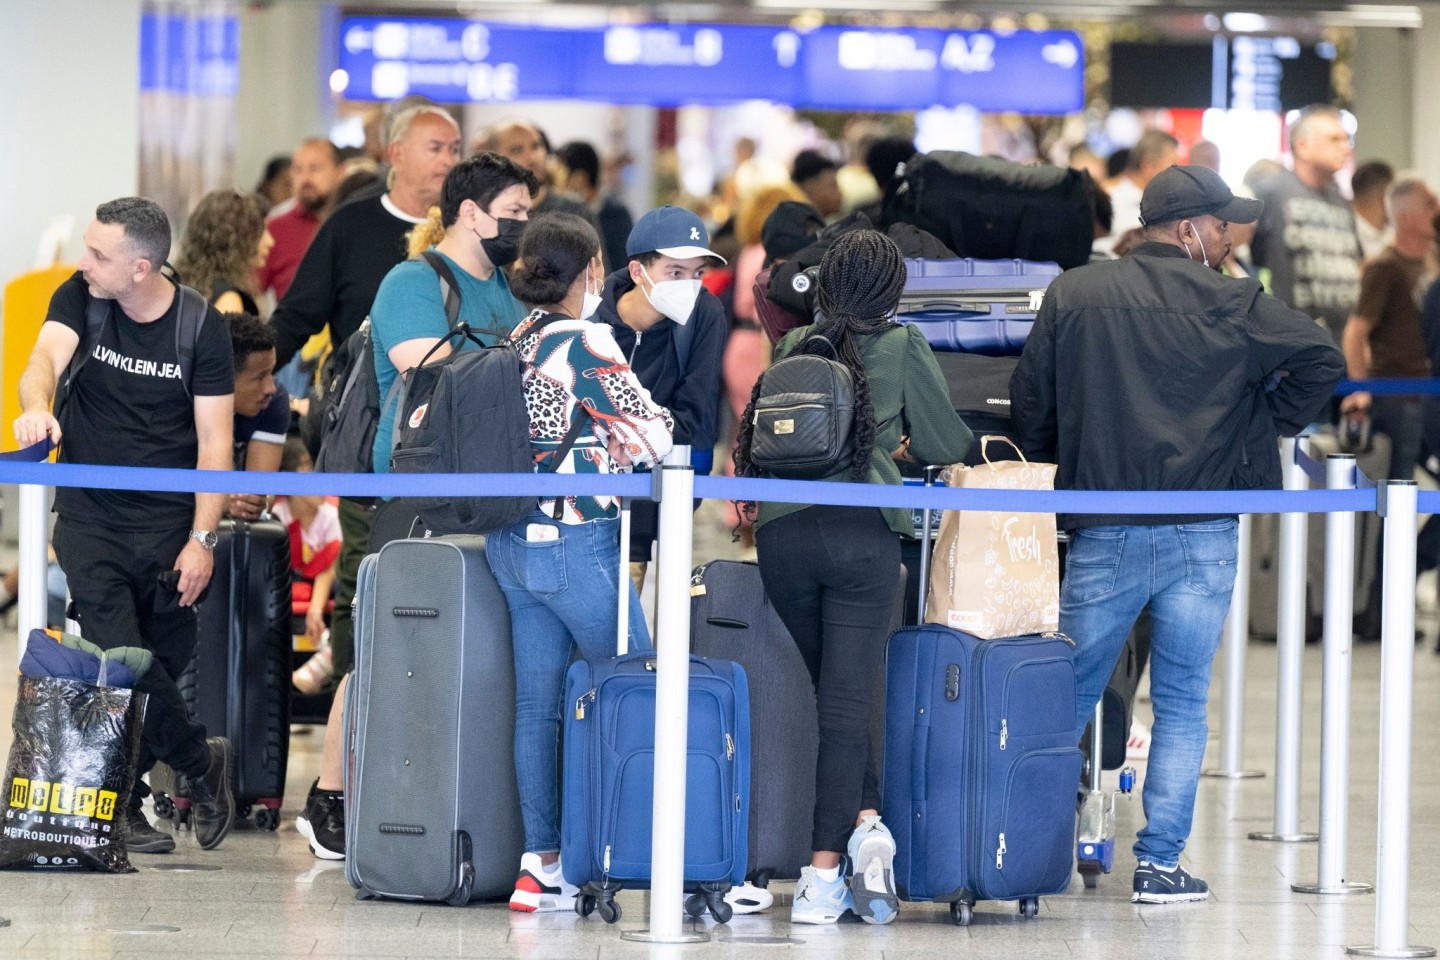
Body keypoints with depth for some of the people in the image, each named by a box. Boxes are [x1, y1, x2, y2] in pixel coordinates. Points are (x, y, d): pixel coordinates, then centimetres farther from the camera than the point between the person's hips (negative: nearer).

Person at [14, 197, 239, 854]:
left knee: (165, 663, -1)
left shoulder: (201, 328, -5)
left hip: (168, 523, 0)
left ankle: (123, 803, 12)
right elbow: (46, 357, -19)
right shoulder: (79, 300, -1)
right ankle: (199, 762, 8)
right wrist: (36, 405, -43)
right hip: (89, 516, 1)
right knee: (122, 659, -12)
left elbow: (214, 441, -5)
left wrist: (201, 538, -13)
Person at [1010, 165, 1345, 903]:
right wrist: (1270, 425, 7)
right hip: (1201, 535, -2)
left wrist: (1058, 476, 23)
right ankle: (1159, 863, 3)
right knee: (1182, 704, 6)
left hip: (1103, 535, 2)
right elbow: (1322, 360, -7)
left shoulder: (1071, 296, 5)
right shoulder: (1233, 305, -2)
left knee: (1068, 698, 11)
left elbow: (1029, 401, 9)